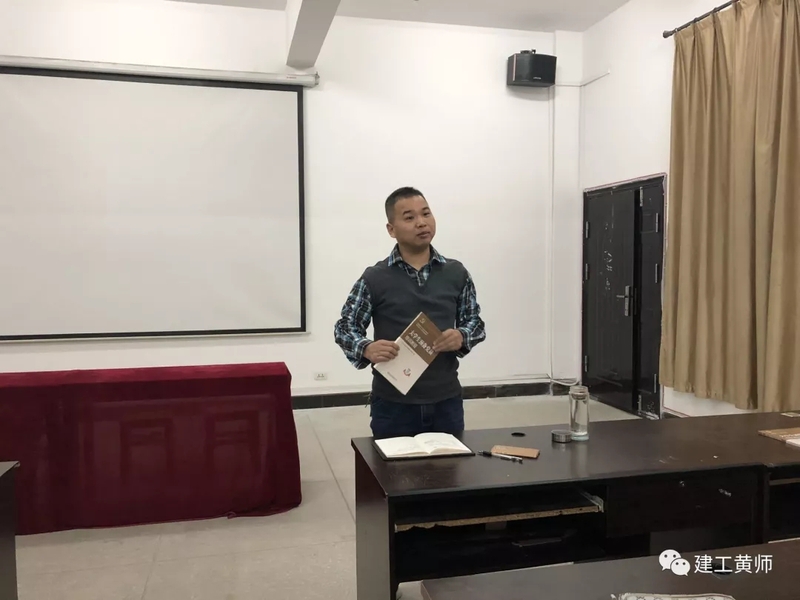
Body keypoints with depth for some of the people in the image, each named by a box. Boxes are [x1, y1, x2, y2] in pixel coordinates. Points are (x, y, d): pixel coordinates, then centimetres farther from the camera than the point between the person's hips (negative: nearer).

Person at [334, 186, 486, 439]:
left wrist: (461, 337, -12)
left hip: (446, 401, 3)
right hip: (392, 405, -2)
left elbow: (475, 321, 10)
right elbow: (344, 327, 0)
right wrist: (367, 349, -20)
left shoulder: (457, 273, 4)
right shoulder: (374, 278, -4)